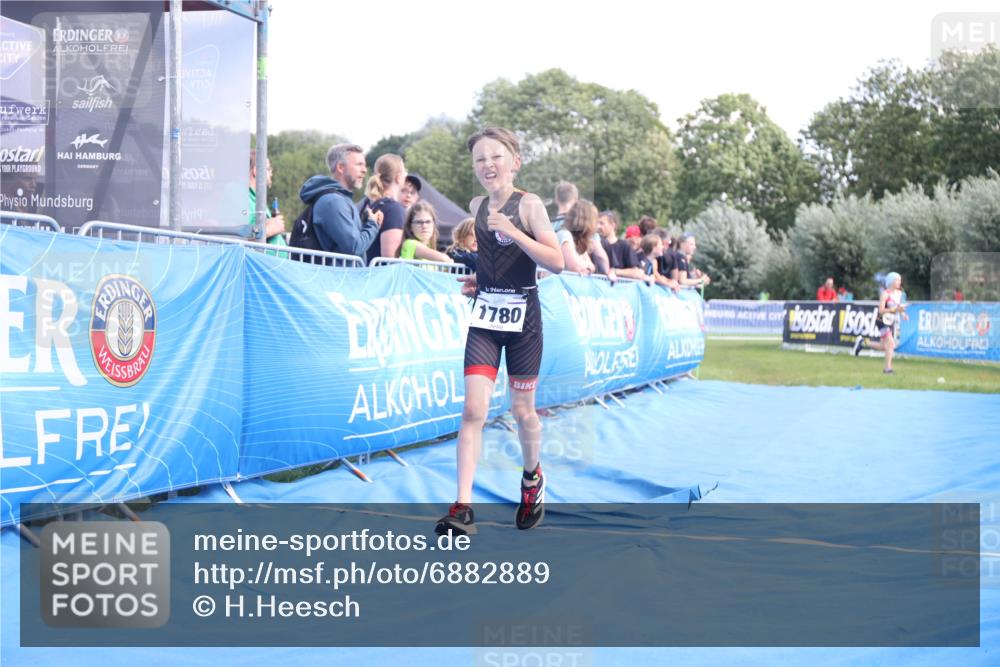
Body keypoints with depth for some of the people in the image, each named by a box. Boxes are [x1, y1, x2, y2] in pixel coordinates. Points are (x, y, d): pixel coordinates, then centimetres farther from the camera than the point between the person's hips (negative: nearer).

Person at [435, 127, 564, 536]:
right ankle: (462, 509, -14)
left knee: (522, 410, 8)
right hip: (484, 316, 3)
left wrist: (512, 231, -26)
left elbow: (556, 262, -18)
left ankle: (532, 479, 38)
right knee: (473, 409, -10)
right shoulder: (477, 207, 7)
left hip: (522, 316, -3)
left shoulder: (528, 204, -8)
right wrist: (478, 280, 10)